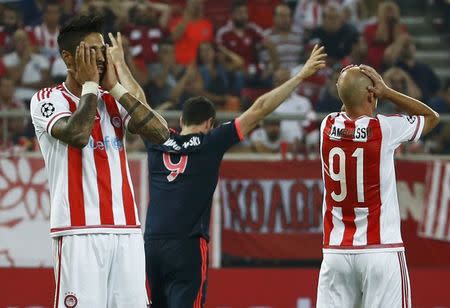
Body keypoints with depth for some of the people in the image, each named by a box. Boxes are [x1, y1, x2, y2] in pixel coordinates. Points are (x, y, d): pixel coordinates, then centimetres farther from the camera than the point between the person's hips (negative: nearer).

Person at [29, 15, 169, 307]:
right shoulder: (48, 100, 1)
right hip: (79, 231, -5)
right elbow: (77, 134, -20)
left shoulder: (114, 101, 16)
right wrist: (90, 84, -5)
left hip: (127, 231, 5)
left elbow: (160, 133, 0)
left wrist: (117, 86, 2)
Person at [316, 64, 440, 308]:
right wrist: (386, 92, 5)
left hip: (336, 250, 4)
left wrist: (349, 83, 13)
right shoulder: (385, 128, -8)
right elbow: (432, 116, 12)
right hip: (381, 251, -4)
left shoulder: (328, 126, 3)